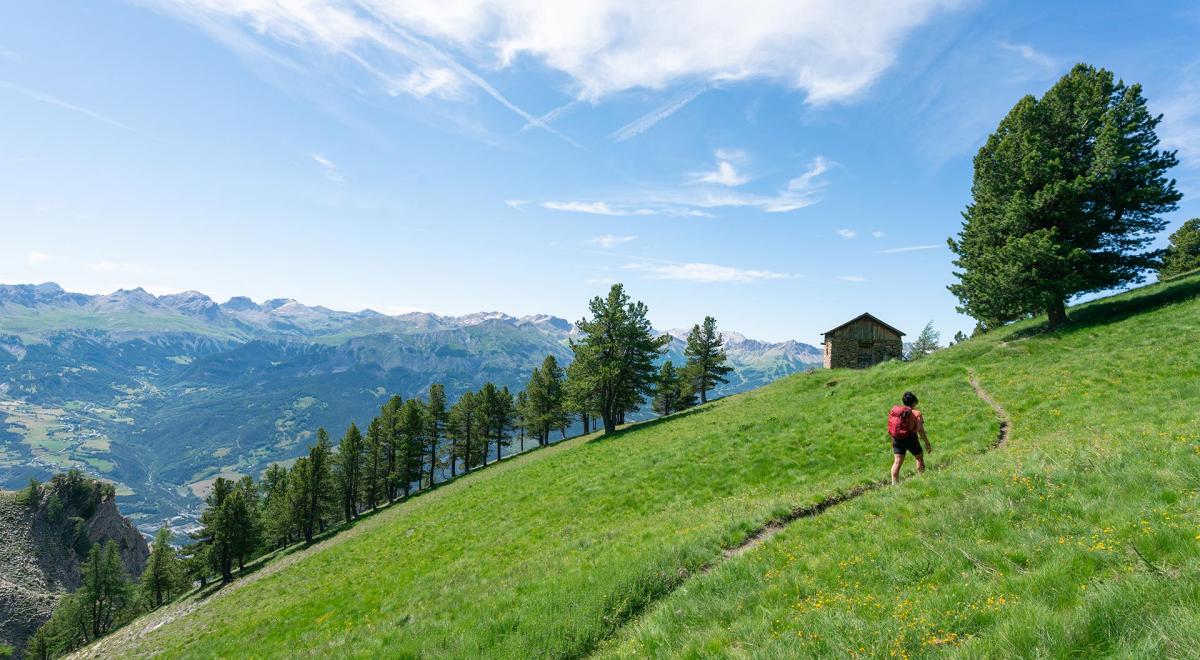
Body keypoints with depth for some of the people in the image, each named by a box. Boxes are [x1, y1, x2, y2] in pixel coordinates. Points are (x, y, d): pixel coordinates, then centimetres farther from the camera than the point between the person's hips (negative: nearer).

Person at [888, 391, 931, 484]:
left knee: (897, 461, 4)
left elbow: (890, 429, 8)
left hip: (896, 439, 4)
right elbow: (920, 430, -12)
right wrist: (927, 443, -5)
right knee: (919, 457, 19)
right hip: (910, 438, -4)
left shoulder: (894, 410, 6)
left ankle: (894, 483, -2)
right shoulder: (916, 413, -7)